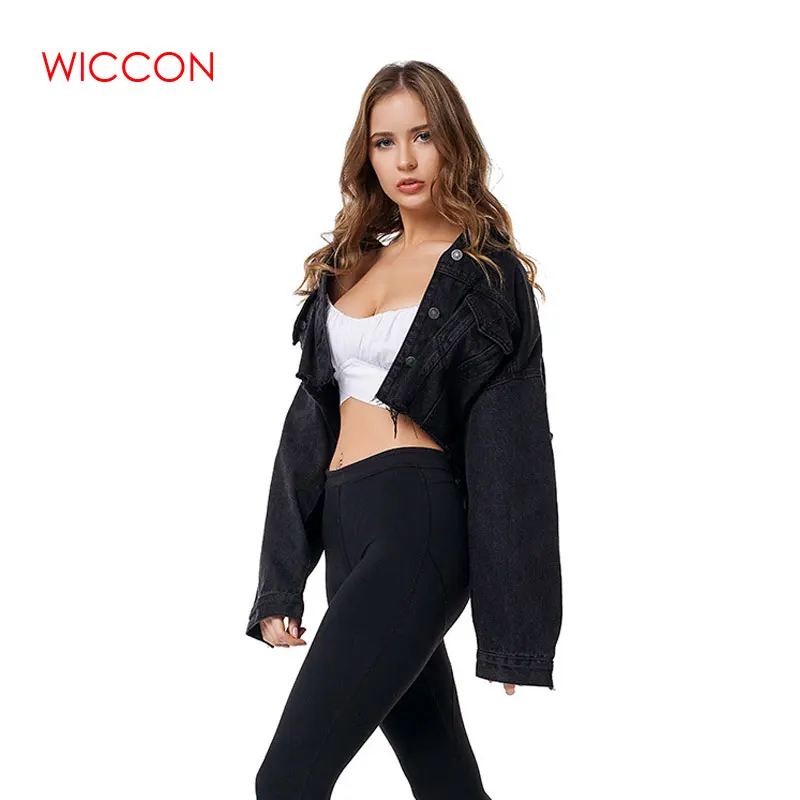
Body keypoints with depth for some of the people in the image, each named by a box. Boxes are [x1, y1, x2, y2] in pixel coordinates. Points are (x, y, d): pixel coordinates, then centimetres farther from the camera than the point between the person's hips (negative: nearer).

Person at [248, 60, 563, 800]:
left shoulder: (487, 269, -1)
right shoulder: (348, 266, 16)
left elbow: (514, 445, -5)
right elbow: (313, 418, 15)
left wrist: (513, 623, -9)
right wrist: (281, 582, 11)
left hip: (417, 520, -6)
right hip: (345, 526, 6)